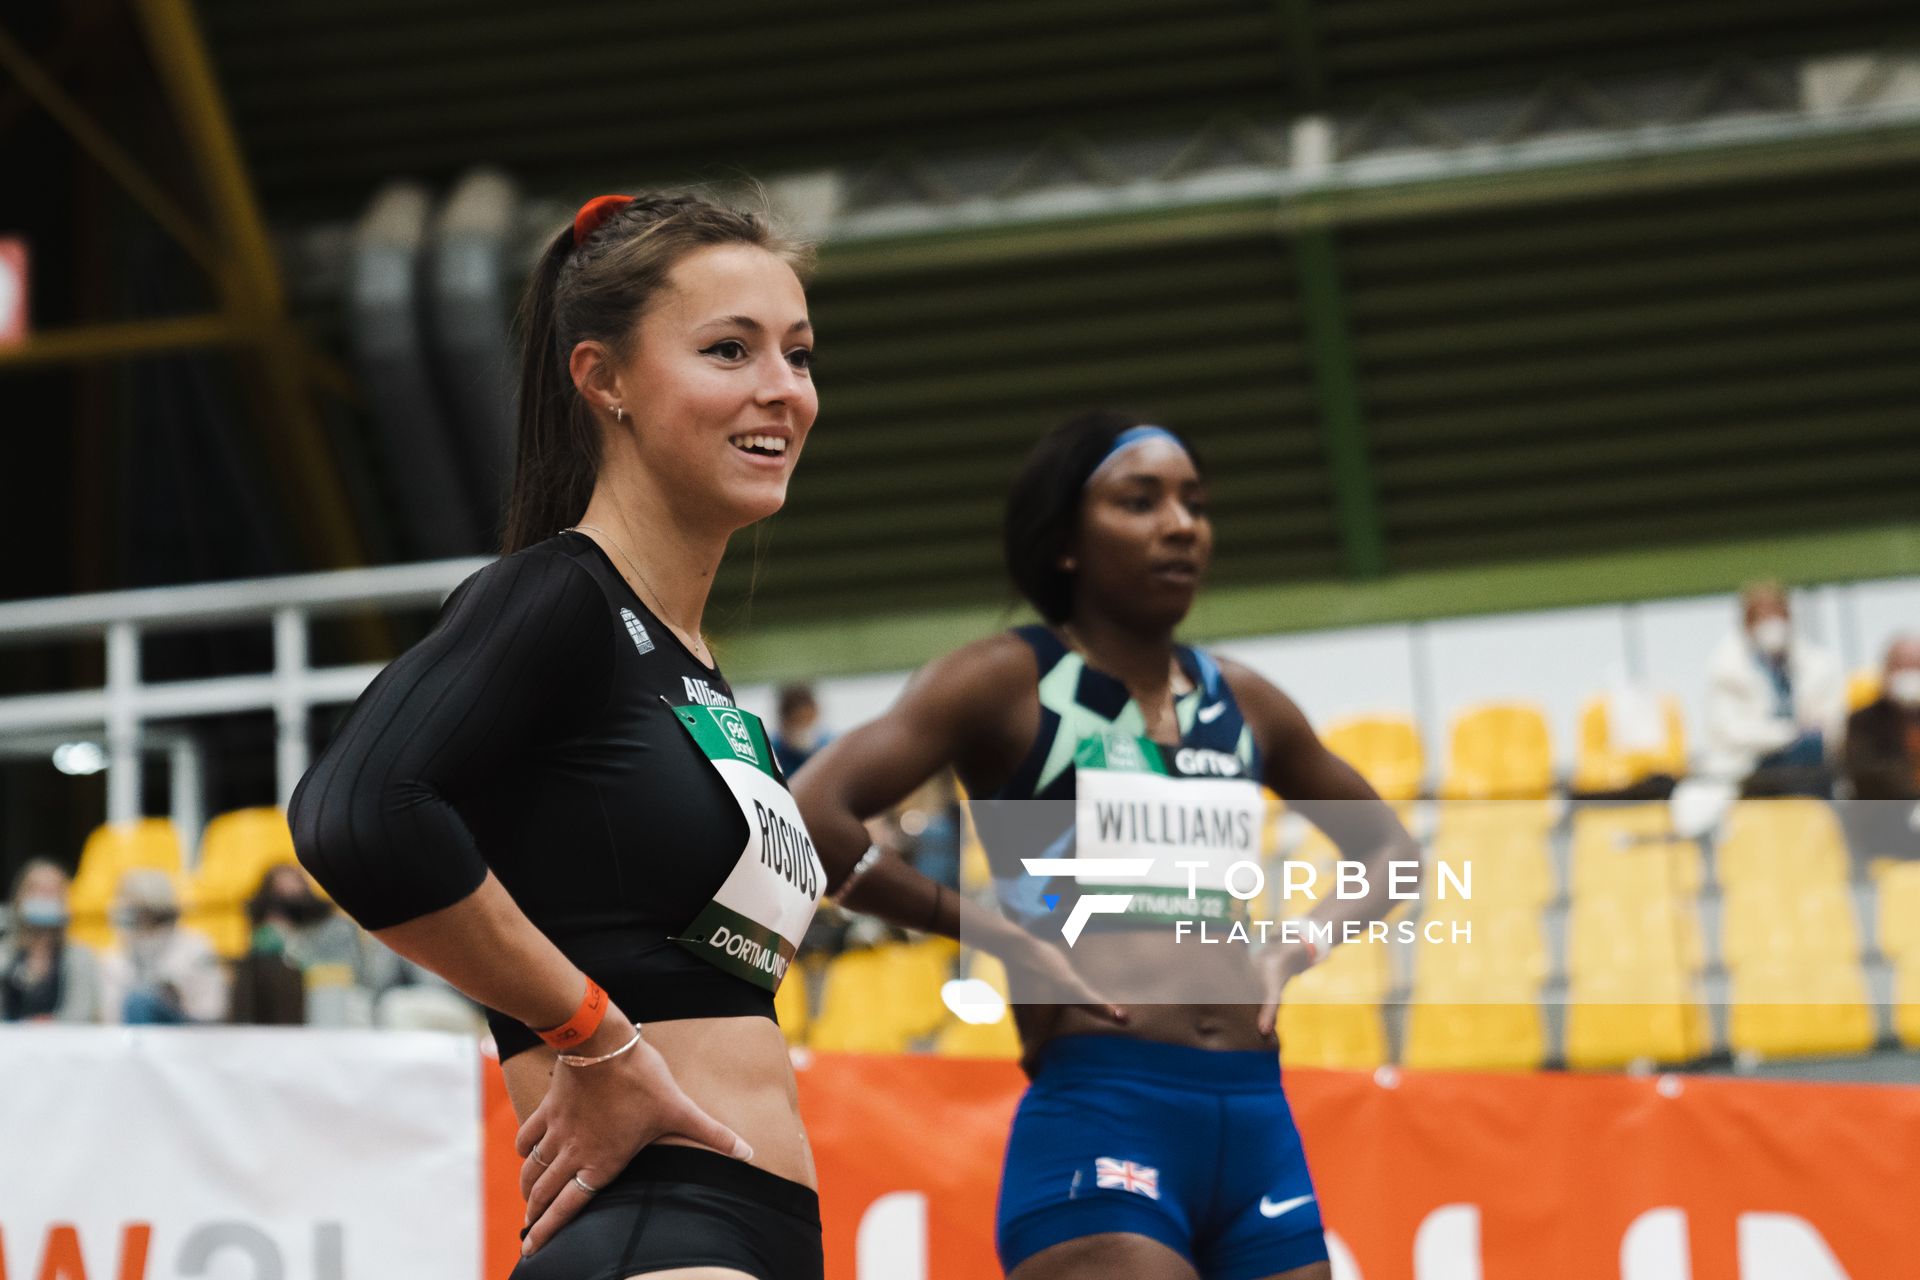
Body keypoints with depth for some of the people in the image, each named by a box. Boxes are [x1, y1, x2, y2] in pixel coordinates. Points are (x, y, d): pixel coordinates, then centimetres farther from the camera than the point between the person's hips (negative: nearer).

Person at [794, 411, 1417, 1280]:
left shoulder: (1242, 705, 16)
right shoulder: (1009, 682, 0)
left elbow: (1390, 850, 31)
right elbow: (811, 815, -13)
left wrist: (1297, 952, 12)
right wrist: (1002, 938, -8)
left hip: (1260, 1123, 6)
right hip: (1098, 1118, -6)